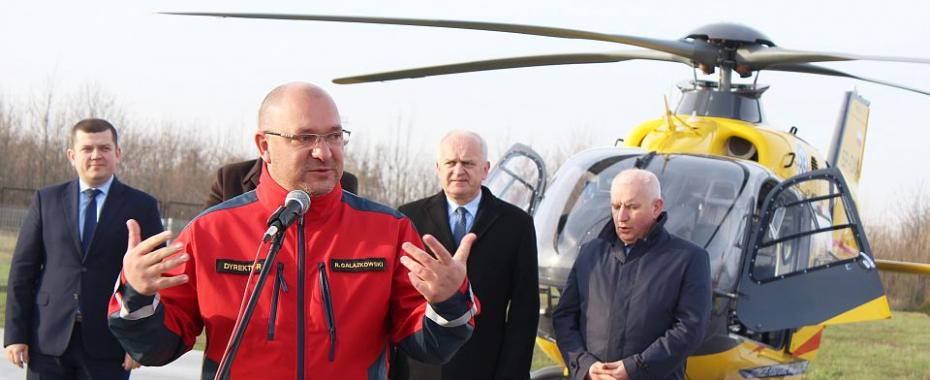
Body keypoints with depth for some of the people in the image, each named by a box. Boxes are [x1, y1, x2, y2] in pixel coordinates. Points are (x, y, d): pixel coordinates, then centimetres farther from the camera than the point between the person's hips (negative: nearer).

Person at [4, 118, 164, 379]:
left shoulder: (142, 206, 5)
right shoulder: (46, 200, 9)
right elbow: (22, 269, 7)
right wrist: (15, 334, 0)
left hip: (107, 345, -1)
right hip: (49, 340, 2)